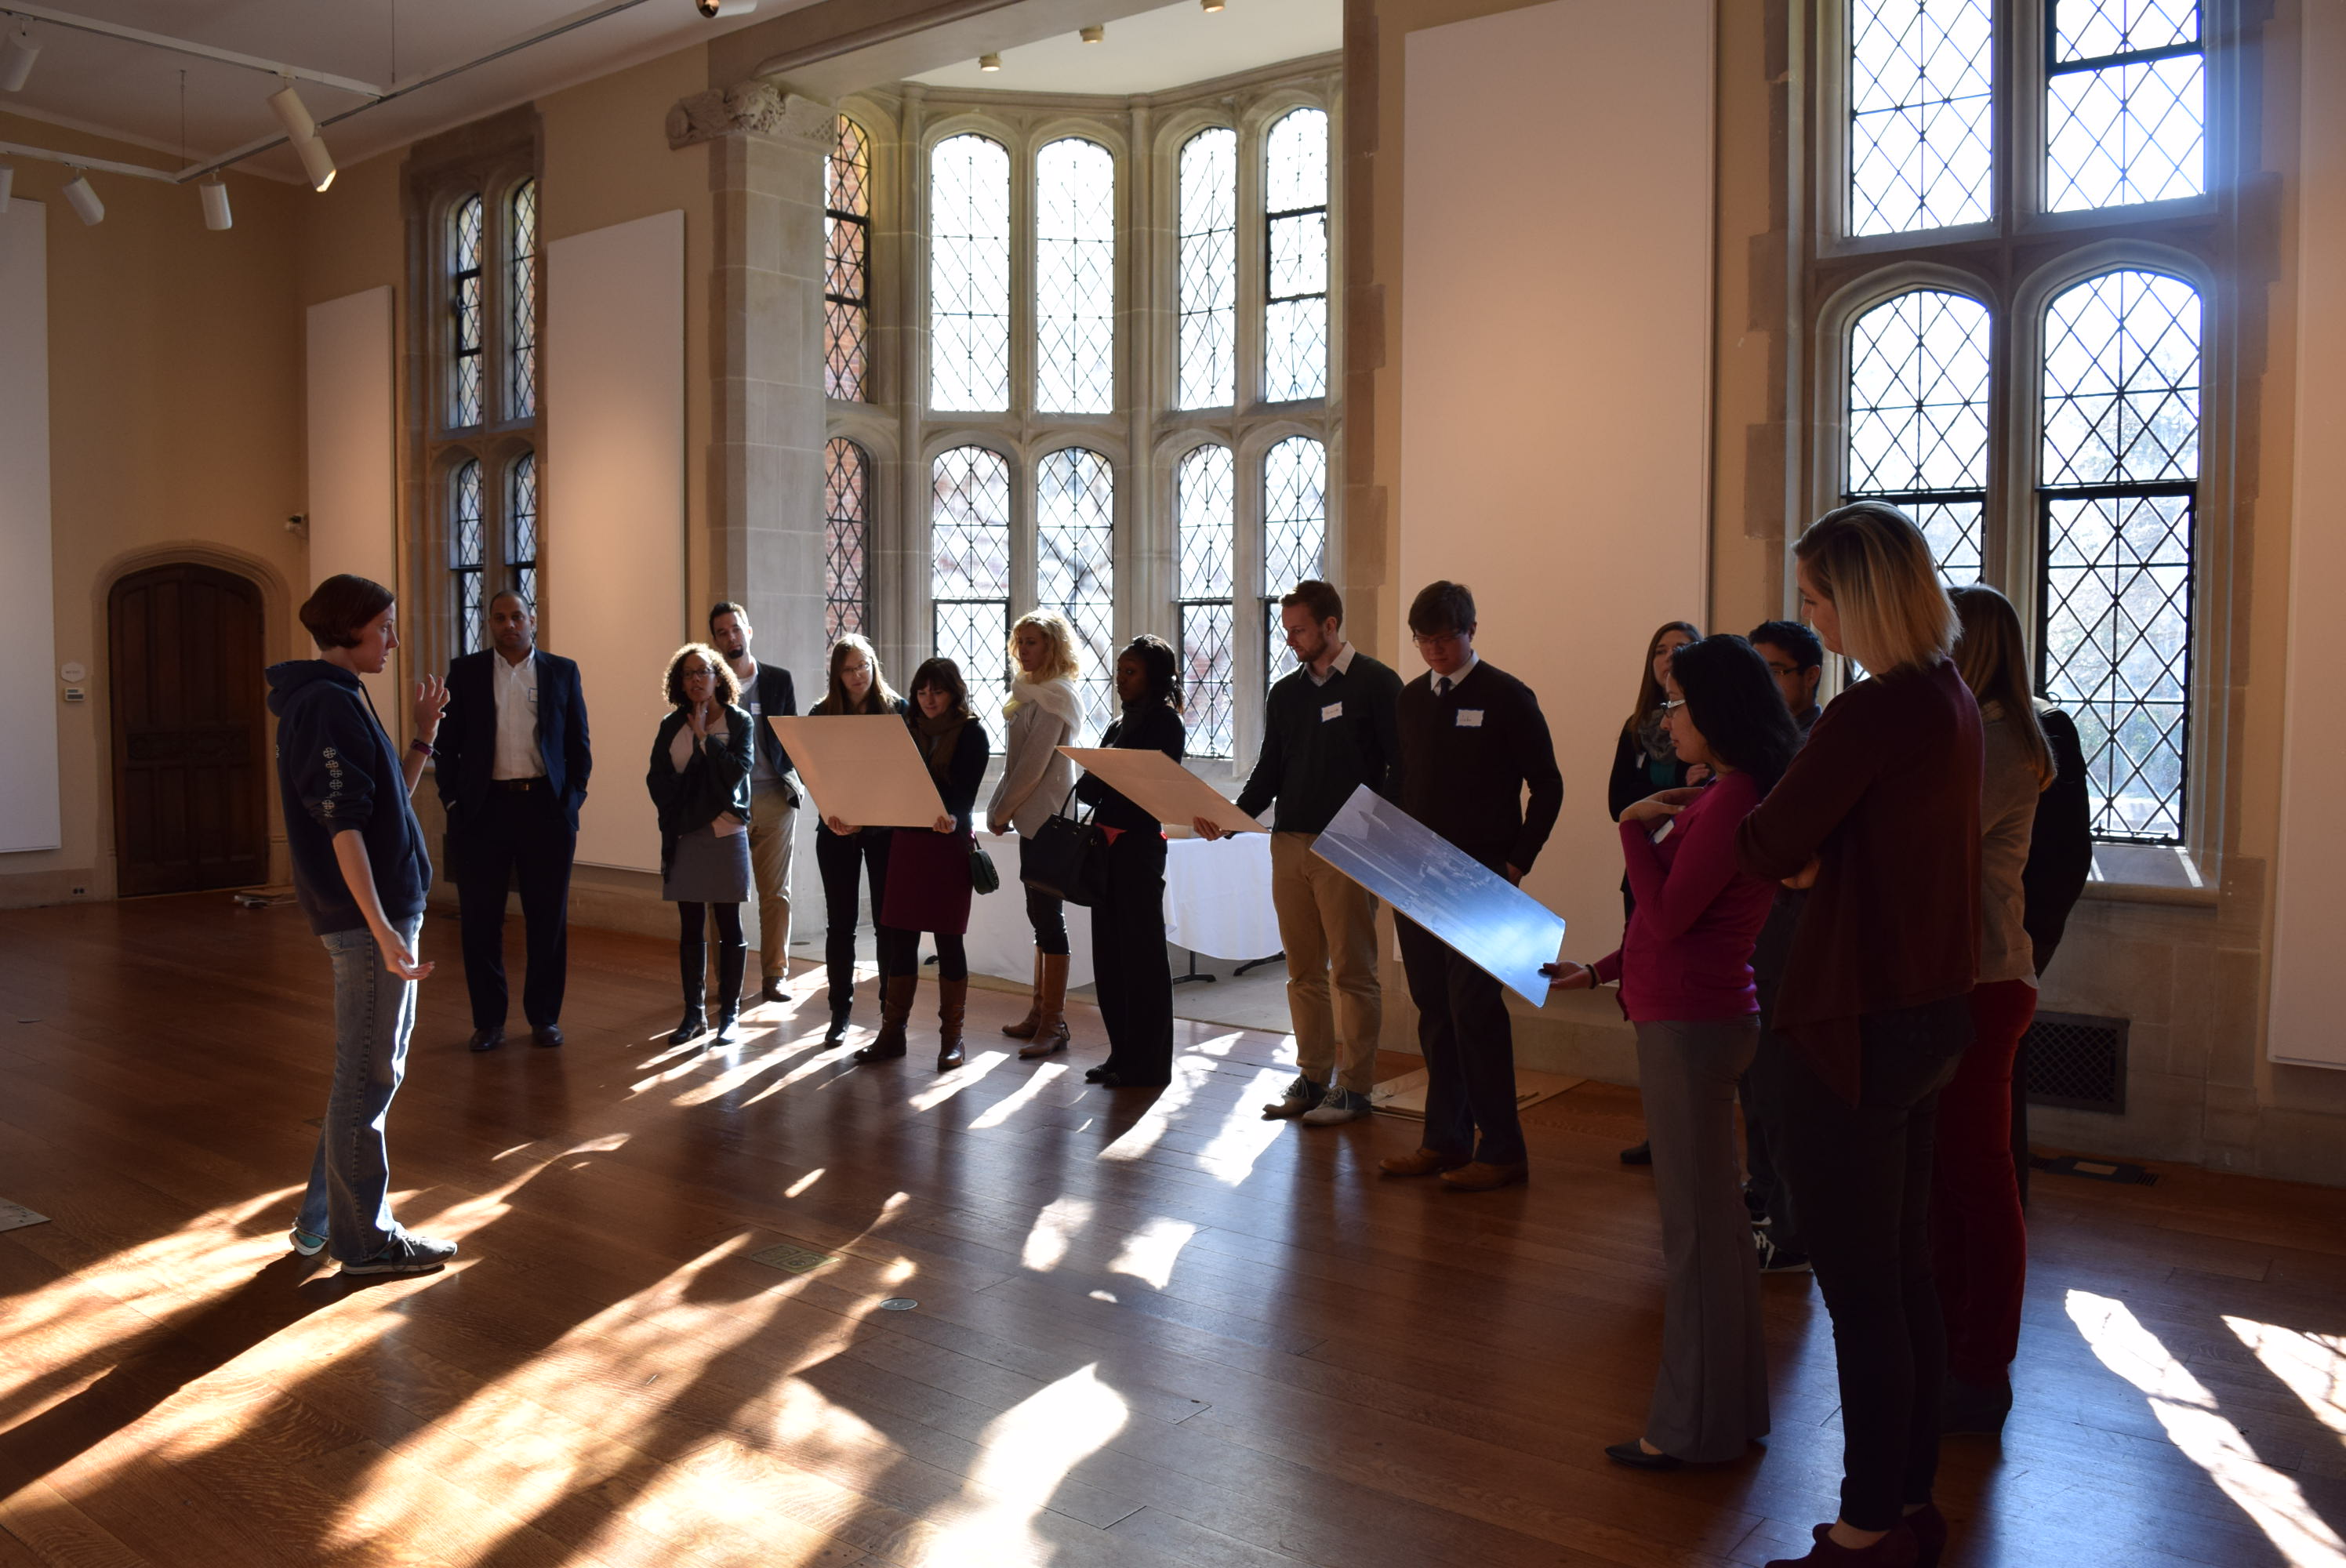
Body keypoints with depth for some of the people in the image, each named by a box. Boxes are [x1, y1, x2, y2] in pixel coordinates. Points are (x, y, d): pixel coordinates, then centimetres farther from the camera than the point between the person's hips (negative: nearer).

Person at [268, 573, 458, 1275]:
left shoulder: (340, 698, 16)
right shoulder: (327, 703, -14)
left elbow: (388, 801, 18)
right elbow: (342, 826, -21)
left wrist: (422, 738, 9)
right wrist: (381, 929, -24)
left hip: (385, 907, 10)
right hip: (367, 913, -10)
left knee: (370, 1070, 18)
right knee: (368, 1074, 0)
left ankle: (323, 1220, 29)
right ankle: (365, 1239, 11)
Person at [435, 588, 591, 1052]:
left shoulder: (562, 672, 8)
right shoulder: (465, 672, 7)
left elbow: (579, 743, 9)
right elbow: (448, 744, 7)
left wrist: (573, 800, -1)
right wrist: (452, 801, -2)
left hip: (546, 806, 0)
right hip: (484, 807, 0)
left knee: (548, 920, 4)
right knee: (480, 921, 3)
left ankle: (544, 1016, 15)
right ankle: (488, 1020, 13)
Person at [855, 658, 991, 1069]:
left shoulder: (971, 734, -3)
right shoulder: (908, 730, 12)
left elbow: (966, 792, -14)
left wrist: (951, 818, -35)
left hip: (948, 844, -5)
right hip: (905, 840, 5)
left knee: (947, 940, 0)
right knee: (899, 939, 5)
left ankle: (952, 1038, 9)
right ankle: (891, 1033, 13)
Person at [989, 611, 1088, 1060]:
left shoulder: (1053, 698, -13)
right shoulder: (1036, 693, 18)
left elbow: (1033, 765, -17)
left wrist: (1001, 811, -8)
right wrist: (1005, 810, 10)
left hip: (1048, 820, -10)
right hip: (1036, 819, 10)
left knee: (1048, 918, -8)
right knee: (1041, 916, 13)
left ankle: (1053, 1023, -5)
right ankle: (1040, 1012, 20)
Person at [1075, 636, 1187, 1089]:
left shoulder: (1166, 723, -6)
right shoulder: (1120, 724, 19)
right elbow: (1087, 787, 17)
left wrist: (1102, 785, -18)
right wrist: (1092, 786, -2)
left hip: (1139, 844, -8)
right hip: (1107, 843, 8)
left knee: (1141, 953, -3)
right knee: (1109, 953, 10)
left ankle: (1148, 1065, 4)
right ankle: (1121, 1056, 19)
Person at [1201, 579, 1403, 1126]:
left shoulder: (1376, 684, -2)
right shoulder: (1285, 694, 15)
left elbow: (1401, 768, -5)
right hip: (1289, 844, 6)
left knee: (1352, 970, -1)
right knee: (1303, 972, 9)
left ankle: (1354, 1086, 7)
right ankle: (1312, 1077, 19)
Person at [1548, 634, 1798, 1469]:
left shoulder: (1733, 799, -18)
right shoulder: (1725, 795, 13)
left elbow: (1668, 916, -19)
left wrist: (1637, 829, -10)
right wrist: (1597, 971, 20)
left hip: (1692, 1023, -10)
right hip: (1692, 1015, 10)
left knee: (1695, 1225, -1)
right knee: (1712, 1216, 17)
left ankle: (1693, 1427, 11)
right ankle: (1732, 1402, 30)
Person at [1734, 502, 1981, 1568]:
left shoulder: (1872, 713, -21)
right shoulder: (1951, 701, 9)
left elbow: (1768, 851, -14)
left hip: (1857, 1029, -10)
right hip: (1931, 1013, 10)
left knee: (1860, 1292, 2)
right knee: (1904, 1276, 18)